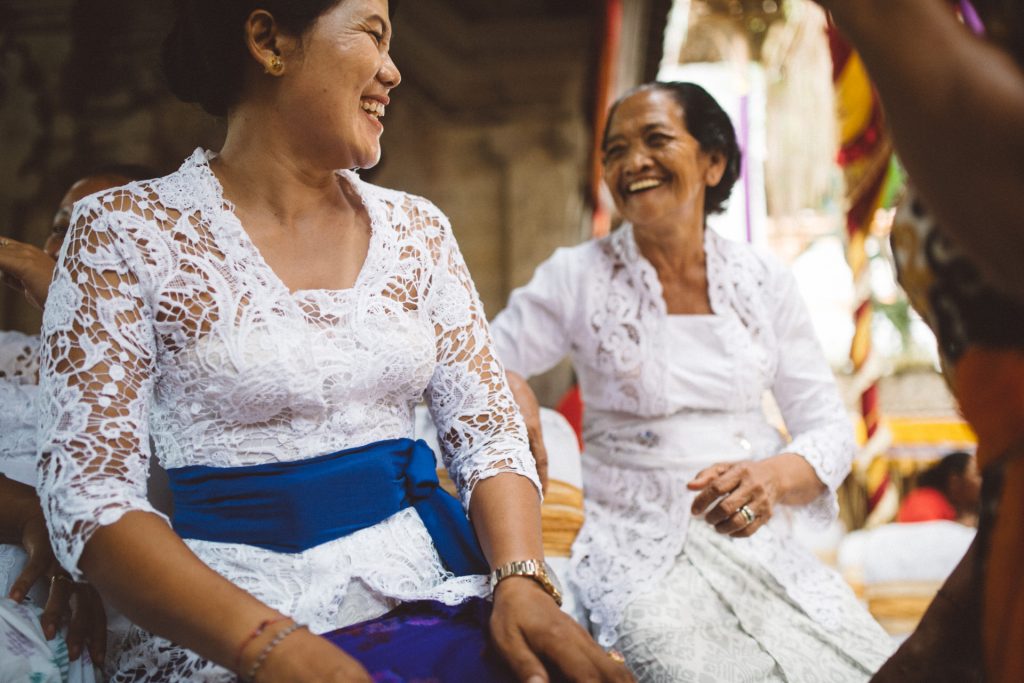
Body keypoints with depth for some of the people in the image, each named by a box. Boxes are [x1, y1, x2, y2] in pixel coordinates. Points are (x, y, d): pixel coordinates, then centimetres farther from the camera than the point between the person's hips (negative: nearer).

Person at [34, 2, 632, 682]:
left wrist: (522, 579, -12)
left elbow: (487, 428, 8)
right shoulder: (124, 231, -2)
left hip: (432, 587, 4)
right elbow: (88, 486, -8)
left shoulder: (416, 227, 10)